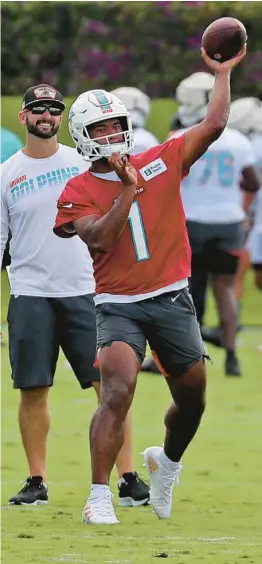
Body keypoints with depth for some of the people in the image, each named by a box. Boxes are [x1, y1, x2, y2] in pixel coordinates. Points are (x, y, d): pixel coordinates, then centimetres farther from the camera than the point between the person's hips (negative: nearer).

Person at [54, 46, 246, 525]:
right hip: (119, 305, -3)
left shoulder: (162, 162, 4)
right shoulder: (78, 192, -2)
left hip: (172, 300, 3)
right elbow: (101, 239, -18)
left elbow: (213, 126, 1)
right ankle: (99, 498, -22)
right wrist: (128, 190, -19)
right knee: (118, 391, -23)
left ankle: (167, 461, 44)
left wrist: (223, 73, 4)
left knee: (192, 399, 13)